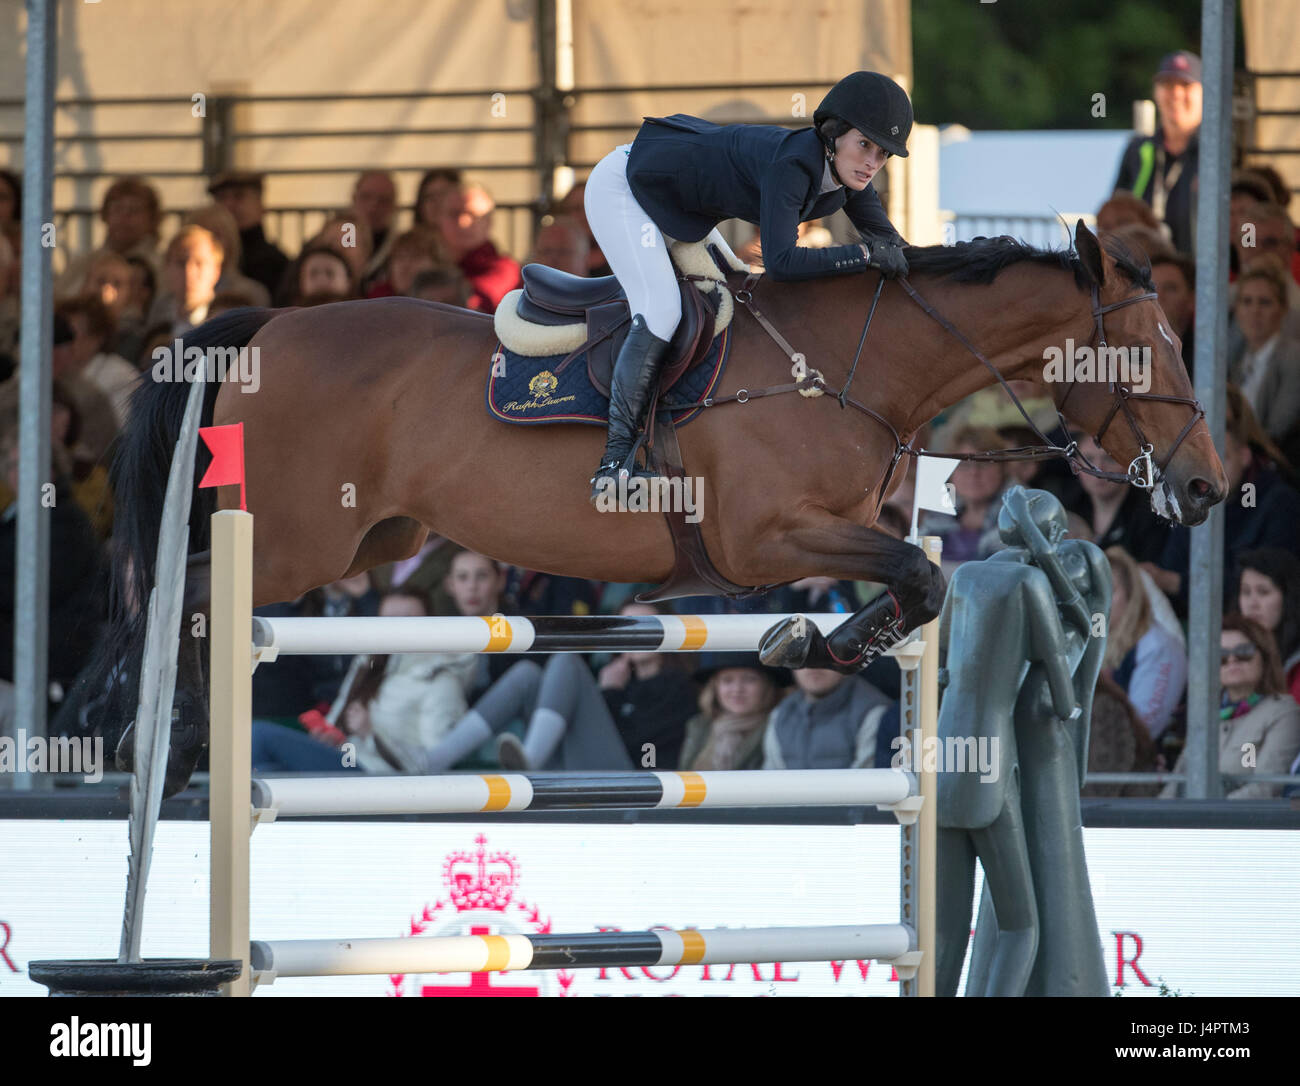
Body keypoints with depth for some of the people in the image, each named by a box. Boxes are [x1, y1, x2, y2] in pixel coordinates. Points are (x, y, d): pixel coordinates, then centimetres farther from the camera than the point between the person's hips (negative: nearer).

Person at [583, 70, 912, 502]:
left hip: (678, 203, 10)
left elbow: (890, 243, 2)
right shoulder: (791, 164, -36)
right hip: (620, 185, -10)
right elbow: (781, 261, -44)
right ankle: (615, 459, -19)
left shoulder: (847, 175, -11)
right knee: (660, 312, -22)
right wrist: (865, 254, -40)